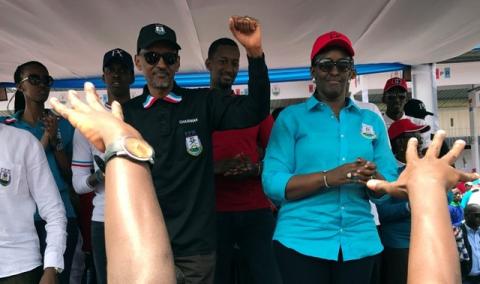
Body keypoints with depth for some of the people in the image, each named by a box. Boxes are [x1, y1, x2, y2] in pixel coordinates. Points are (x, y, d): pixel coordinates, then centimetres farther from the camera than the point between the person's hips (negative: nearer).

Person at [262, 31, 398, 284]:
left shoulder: (372, 121, 8)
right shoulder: (291, 117, 0)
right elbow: (272, 183, -9)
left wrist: (373, 179, -16)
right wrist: (328, 178, -21)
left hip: (360, 244, 3)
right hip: (301, 242, -3)